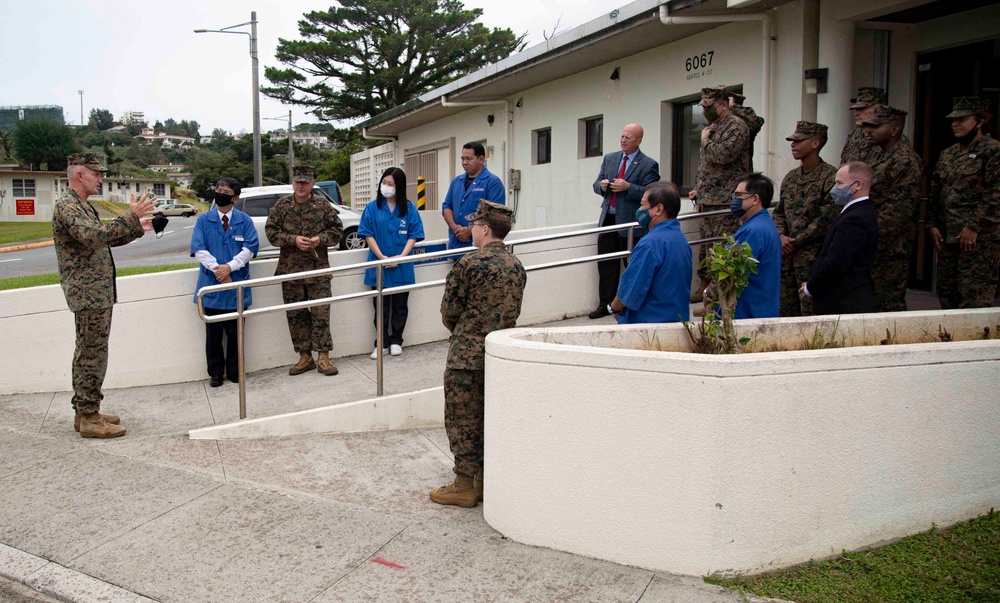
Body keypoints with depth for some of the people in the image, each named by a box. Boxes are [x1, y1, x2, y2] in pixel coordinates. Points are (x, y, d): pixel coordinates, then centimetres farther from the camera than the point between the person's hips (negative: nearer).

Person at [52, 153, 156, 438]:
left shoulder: (82, 206, 19)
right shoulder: (67, 206, -13)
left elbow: (104, 239, 27)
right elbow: (92, 236, -31)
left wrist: (137, 228, 18)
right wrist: (131, 217, -32)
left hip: (96, 292, 11)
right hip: (88, 293, -11)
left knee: (87, 353, 14)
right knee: (93, 354, -6)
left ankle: (84, 411, 23)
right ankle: (89, 418, 0)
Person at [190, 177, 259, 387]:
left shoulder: (244, 220, 3)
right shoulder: (204, 220, 3)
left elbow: (250, 248, -7)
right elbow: (198, 249, -5)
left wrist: (229, 267, -18)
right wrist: (217, 268, -17)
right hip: (211, 285, 0)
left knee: (235, 332, 8)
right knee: (213, 333, 8)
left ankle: (234, 371, 20)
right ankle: (215, 373, 18)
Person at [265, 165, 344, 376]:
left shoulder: (323, 204, 2)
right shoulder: (281, 205, 3)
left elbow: (337, 229, 5)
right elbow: (271, 231, 2)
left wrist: (320, 239, -13)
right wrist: (293, 239, -13)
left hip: (318, 268, -1)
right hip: (290, 269, 2)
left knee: (321, 313, -2)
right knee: (295, 315, 6)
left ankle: (323, 356, 6)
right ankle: (305, 357, 17)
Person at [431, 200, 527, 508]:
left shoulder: (469, 263, -15)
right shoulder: (517, 266, 6)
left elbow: (449, 310, -9)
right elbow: (514, 311, 11)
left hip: (468, 354, -7)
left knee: (462, 419, 4)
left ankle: (465, 485, 10)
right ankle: (487, 481, 24)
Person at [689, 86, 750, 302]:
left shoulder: (735, 125, -8)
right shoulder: (713, 127, 20)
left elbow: (723, 155, -24)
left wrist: (706, 140, -7)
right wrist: (699, 189, 17)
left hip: (725, 202, -9)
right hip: (709, 200, 9)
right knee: (706, 246, 13)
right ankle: (705, 286, 22)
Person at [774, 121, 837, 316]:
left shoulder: (830, 176, -8)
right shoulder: (790, 177, 14)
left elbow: (828, 217, -14)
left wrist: (797, 241, -11)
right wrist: (782, 236, -1)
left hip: (812, 256, -7)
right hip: (787, 254, 7)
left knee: (810, 312, -5)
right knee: (785, 310, 10)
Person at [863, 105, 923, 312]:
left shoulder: (905, 160, -14)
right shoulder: (881, 155, 16)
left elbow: (900, 209, -21)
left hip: (890, 247, -9)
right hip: (873, 247, 10)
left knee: (889, 303, -4)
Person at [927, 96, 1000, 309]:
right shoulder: (947, 154, 17)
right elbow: (934, 193, 18)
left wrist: (974, 227, -19)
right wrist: (932, 224, 7)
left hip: (978, 238, -8)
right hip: (947, 236, 8)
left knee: (974, 296, -8)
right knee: (947, 292, 13)